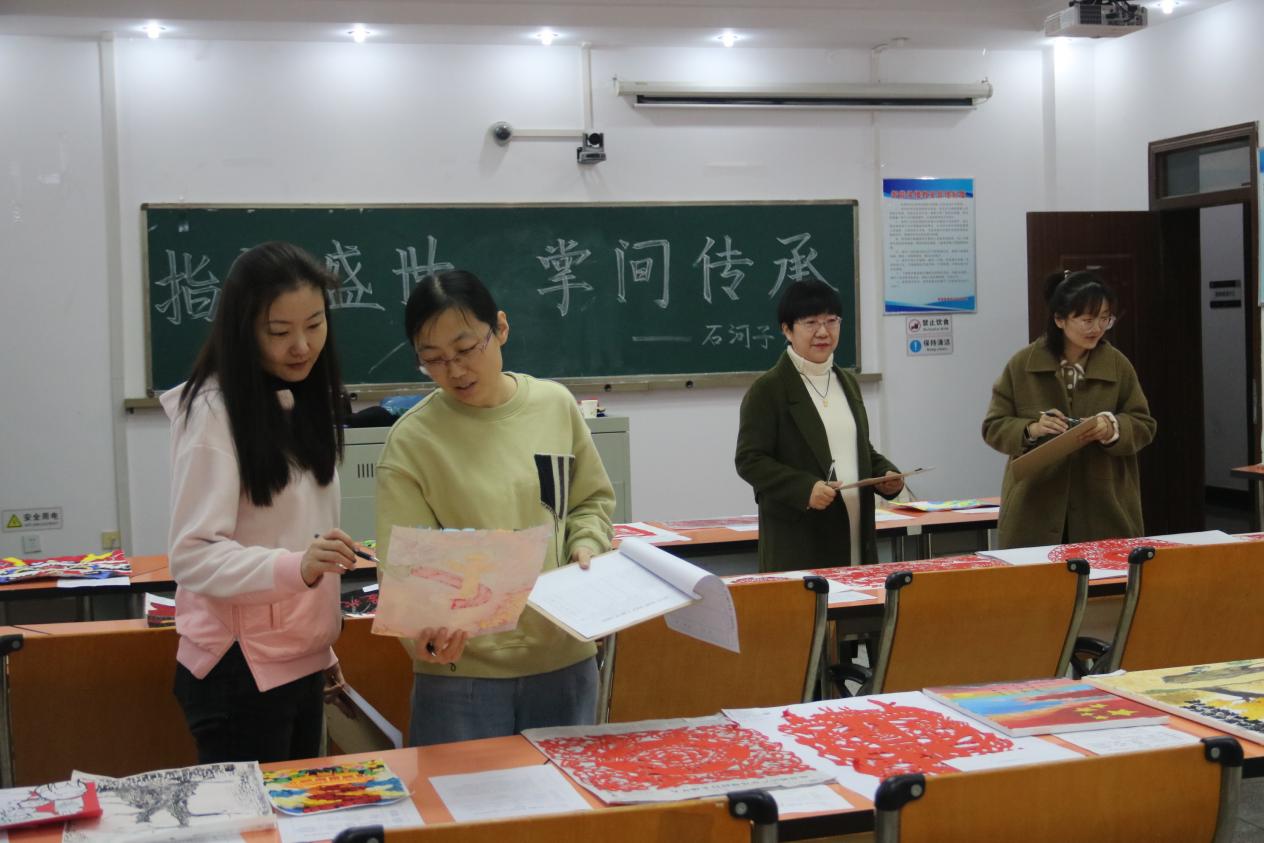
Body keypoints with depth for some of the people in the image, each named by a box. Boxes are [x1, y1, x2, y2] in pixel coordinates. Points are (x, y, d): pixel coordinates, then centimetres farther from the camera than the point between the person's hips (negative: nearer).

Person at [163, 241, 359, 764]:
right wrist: (296, 566, -35)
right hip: (241, 670, -7)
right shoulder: (213, 411, -14)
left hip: (299, 661, 7)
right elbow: (193, 555, -20)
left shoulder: (304, 402, 9)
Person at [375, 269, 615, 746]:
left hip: (565, 662, 3)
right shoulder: (410, 442, -9)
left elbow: (592, 500, 16)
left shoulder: (555, 405, 1)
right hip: (461, 674, -3)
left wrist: (587, 545, -3)